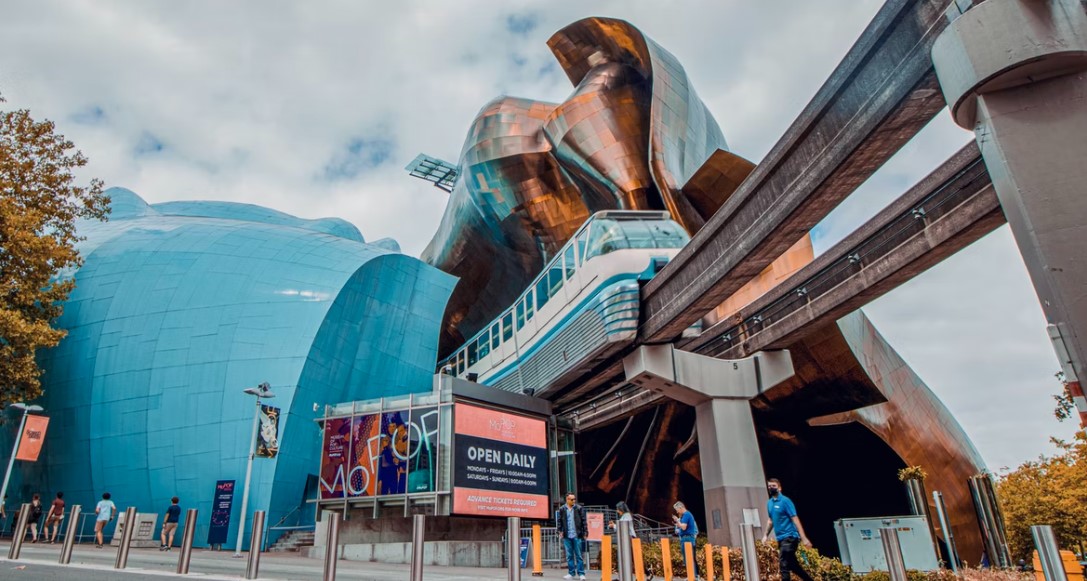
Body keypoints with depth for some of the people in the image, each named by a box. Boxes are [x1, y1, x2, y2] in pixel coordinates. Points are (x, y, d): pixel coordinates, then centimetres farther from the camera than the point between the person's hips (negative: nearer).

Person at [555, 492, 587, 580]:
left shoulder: (579, 508, -1)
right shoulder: (561, 509, 3)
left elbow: (583, 521, 0)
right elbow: (559, 521, 7)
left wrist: (585, 532, -4)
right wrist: (560, 531, -4)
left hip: (577, 536, -2)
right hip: (567, 536, 2)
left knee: (579, 555, 2)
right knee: (569, 555, 9)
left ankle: (581, 573, 7)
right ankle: (571, 573, 19)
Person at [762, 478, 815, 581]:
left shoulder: (785, 501, -11)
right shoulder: (769, 503, 11)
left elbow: (795, 519, -15)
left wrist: (803, 538, -19)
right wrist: (766, 535, 15)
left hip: (789, 537, -8)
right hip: (780, 538, 8)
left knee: (784, 565, -12)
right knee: (793, 565, 14)